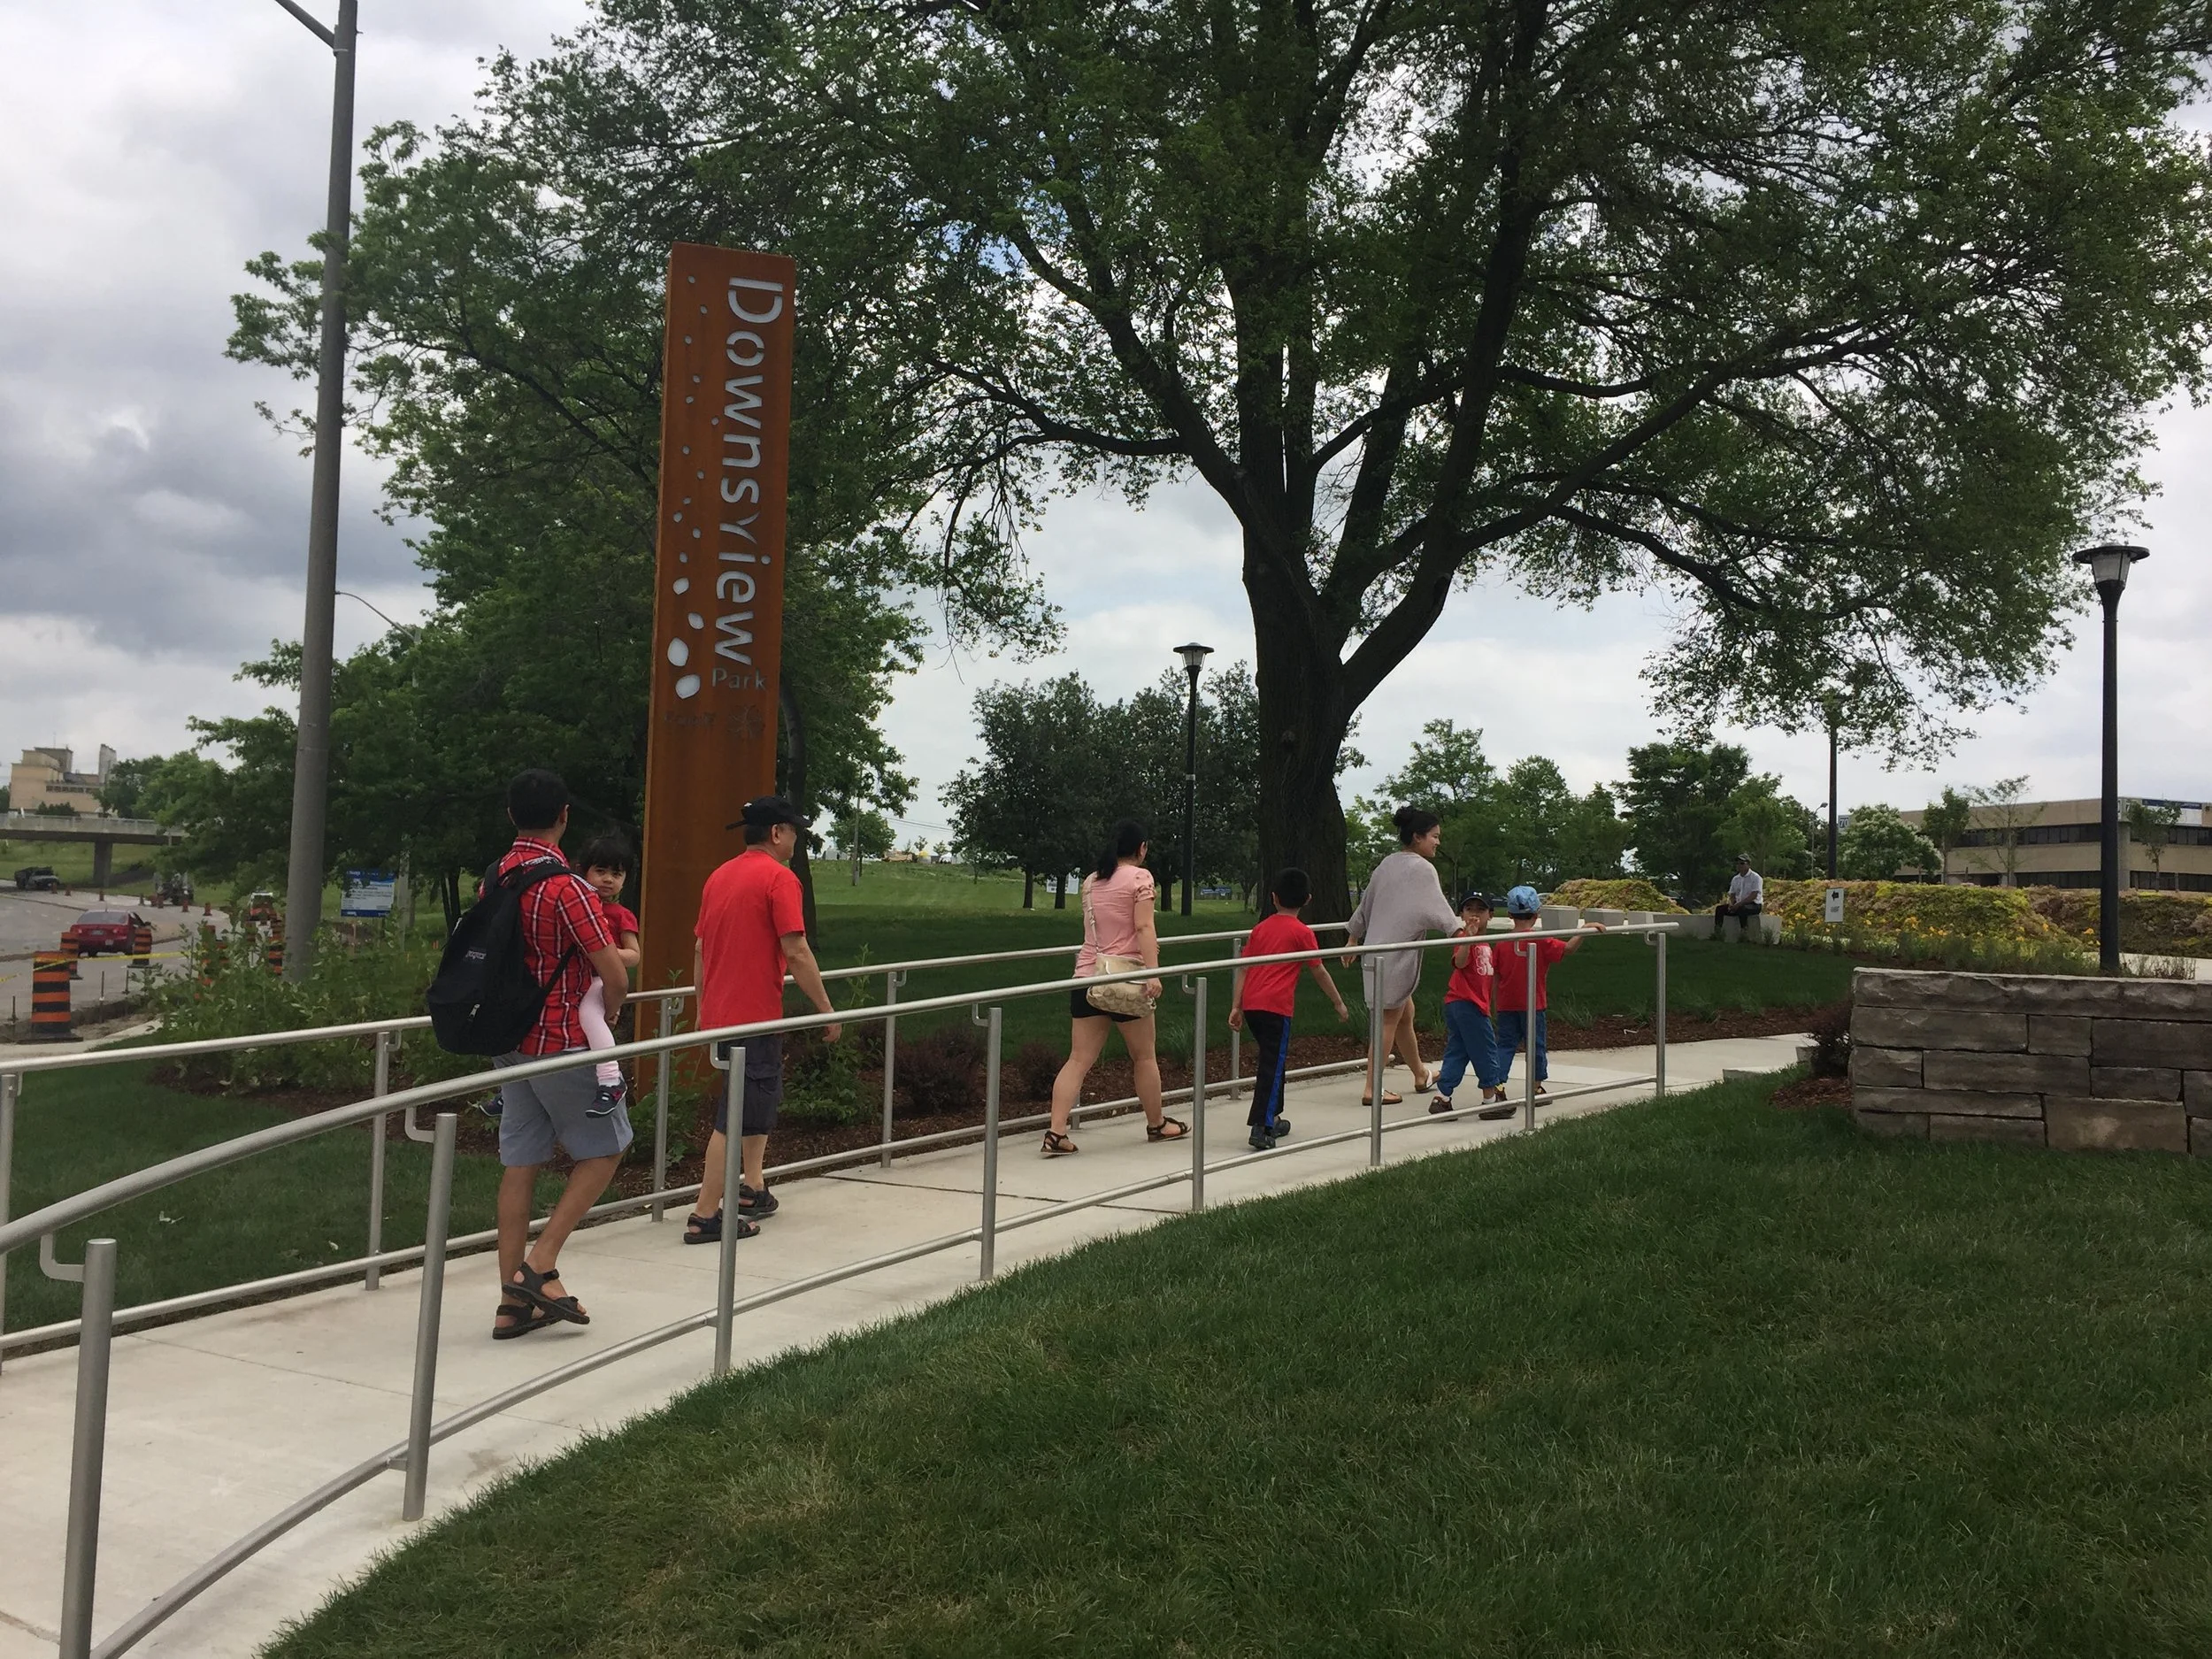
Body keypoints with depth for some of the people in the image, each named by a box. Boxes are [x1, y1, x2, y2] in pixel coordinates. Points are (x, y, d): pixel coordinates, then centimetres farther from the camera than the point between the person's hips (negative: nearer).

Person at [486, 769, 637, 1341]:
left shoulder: (494, 878, 6)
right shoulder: (566, 886, -19)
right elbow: (615, 974, -22)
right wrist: (608, 1015, -1)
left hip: (510, 1040, 7)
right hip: (563, 1043, -7)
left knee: (520, 1164, 9)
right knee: (604, 1148, 9)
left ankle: (513, 1302, 13)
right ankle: (541, 1263, 2)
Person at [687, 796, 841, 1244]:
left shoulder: (719, 877, 13)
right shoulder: (779, 878, -11)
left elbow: (700, 950, 17)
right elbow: (797, 953, -17)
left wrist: (704, 1008, 25)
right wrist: (827, 1010, -10)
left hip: (718, 1014, 9)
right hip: (754, 1014, -9)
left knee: (760, 1099, 25)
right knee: (737, 1117, -4)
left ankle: (752, 1188, 30)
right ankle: (704, 1218, -1)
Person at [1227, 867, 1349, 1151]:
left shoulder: (1260, 929, 16)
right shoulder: (1302, 932, 1)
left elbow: (1243, 969, 12)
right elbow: (1319, 972, 4)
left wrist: (1236, 1007, 13)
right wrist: (1338, 1003, 16)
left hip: (1251, 1004, 6)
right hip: (1276, 1006, -6)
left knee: (1272, 1060, 21)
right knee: (1273, 1064, -4)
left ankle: (1272, 1119, 31)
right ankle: (1261, 1130, -12)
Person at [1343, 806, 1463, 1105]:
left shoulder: (1388, 864, 13)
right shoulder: (1422, 868, -11)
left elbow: (1365, 904, 22)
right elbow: (1437, 909, -24)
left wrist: (1353, 938, 32)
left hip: (1377, 950, 9)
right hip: (1397, 954, -9)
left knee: (1405, 1014, 20)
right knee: (1389, 1020, -3)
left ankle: (1420, 1076, 35)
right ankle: (1372, 1089, 0)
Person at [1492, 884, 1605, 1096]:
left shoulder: (1502, 944, 1)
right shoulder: (1540, 942, -10)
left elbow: (1496, 976, 4)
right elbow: (1567, 949, -23)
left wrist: (1496, 1007, 12)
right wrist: (1585, 929, -21)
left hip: (1506, 1006, 3)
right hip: (1532, 1006, -3)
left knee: (1505, 1045, 7)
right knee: (1537, 1046, 10)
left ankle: (1498, 1085, -5)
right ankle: (1536, 1088, 18)